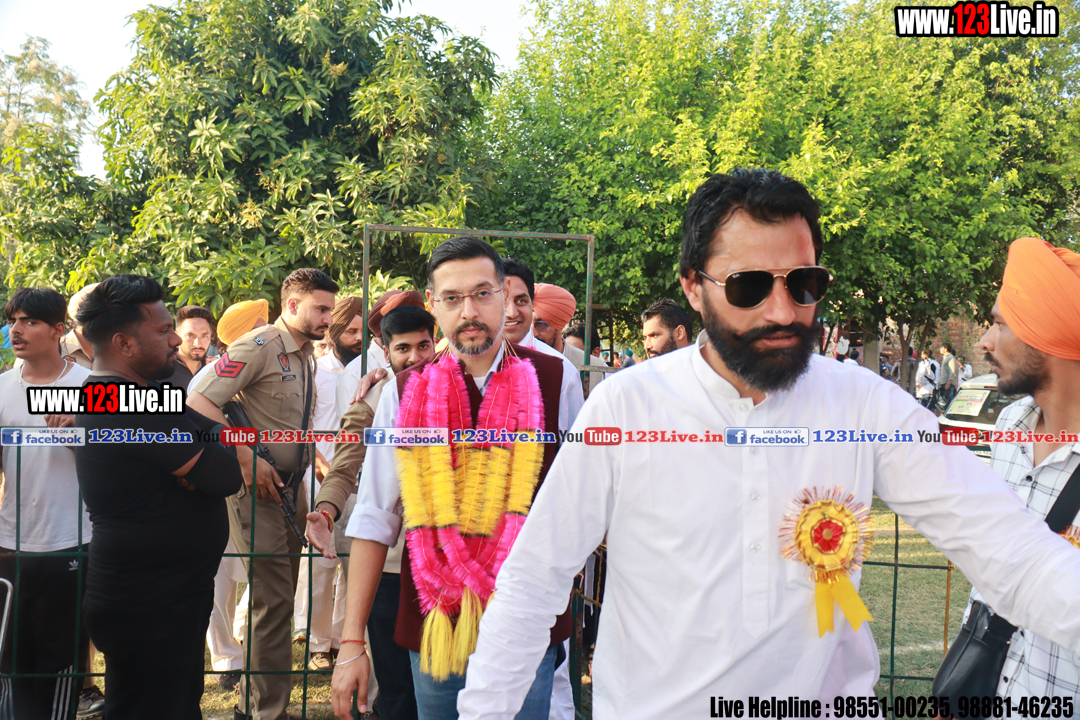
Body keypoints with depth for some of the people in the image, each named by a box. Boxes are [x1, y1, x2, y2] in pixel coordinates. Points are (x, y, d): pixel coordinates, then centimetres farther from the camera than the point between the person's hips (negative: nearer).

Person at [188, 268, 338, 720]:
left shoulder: (307, 356, 14)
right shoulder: (258, 347, -13)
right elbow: (199, 402, -19)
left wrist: (310, 460, 13)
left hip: (290, 486, 9)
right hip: (256, 486, -9)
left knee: (280, 595, 15)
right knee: (272, 599, -7)